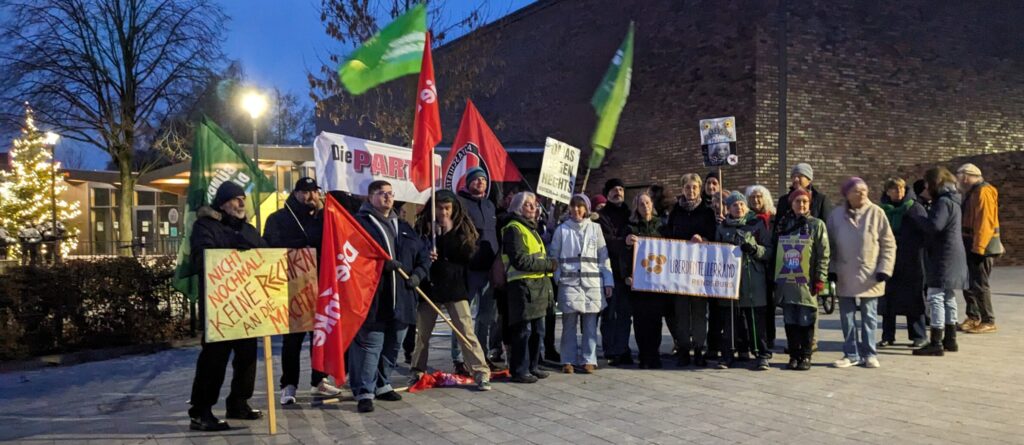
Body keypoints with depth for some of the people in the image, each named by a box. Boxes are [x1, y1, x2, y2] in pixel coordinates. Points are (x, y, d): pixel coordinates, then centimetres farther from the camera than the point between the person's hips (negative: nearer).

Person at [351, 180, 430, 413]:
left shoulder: (403, 227, 19)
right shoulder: (360, 223, -2)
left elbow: (423, 254, 20)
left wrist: (418, 273, 1)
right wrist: (381, 263, -23)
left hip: (401, 298, 7)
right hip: (372, 297, -7)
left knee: (393, 345, 15)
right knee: (370, 345, -6)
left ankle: (382, 385, 30)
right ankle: (364, 392, 1)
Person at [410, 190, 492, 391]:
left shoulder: (463, 227, 2)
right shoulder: (423, 226, 4)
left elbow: (469, 253, -9)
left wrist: (449, 233, -14)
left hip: (455, 286, -2)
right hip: (429, 286, 2)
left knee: (466, 331, -6)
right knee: (422, 332, 11)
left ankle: (482, 373, 0)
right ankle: (417, 372, 27)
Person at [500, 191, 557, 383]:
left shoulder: (531, 228, 23)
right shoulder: (513, 229, -8)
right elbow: (520, 260, -18)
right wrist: (548, 264, -13)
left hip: (538, 284, 9)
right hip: (522, 286, -9)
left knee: (537, 330, 13)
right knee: (523, 329, -6)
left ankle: (533, 366, 23)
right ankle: (519, 370, 2)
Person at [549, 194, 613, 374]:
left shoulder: (595, 228, 12)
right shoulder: (561, 229, 9)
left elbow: (604, 256, 11)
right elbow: (554, 256, 10)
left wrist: (608, 281, 5)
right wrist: (555, 279, -2)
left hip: (592, 282, 1)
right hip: (569, 281, -1)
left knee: (590, 323, 0)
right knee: (569, 322, 0)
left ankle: (588, 360, 8)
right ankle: (568, 361, 7)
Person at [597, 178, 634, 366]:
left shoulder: (629, 214, 16)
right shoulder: (602, 216, 0)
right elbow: (606, 241, -14)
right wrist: (624, 241, -30)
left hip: (627, 271, 5)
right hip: (610, 271, -5)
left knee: (625, 312, 9)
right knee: (610, 313, -1)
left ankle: (623, 350, 17)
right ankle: (611, 352, 5)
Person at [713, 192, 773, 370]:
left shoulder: (757, 224, 6)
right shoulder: (722, 227, 13)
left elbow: (769, 251, 2)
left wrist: (754, 249, -15)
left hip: (753, 280, -2)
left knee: (756, 319, -2)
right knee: (729, 319, 4)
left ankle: (762, 355, 7)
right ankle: (727, 354, 12)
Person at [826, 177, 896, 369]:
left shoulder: (876, 213, -4)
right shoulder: (836, 215, 1)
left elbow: (889, 244, -1)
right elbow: (830, 245, 7)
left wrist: (884, 269, -7)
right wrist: (831, 270, 1)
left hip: (869, 276, -2)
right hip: (845, 277, 2)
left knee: (869, 316, 8)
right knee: (847, 317, 8)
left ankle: (869, 353, 19)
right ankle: (851, 354, 18)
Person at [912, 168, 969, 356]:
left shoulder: (943, 202, -16)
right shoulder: (950, 200, 17)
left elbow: (934, 225, -27)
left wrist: (915, 216, -13)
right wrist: (927, 198, 11)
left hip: (943, 257, -11)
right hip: (952, 257, 11)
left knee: (936, 298, -10)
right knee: (948, 298, 15)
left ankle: (936, 343, -10)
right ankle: (950, 340, 23)